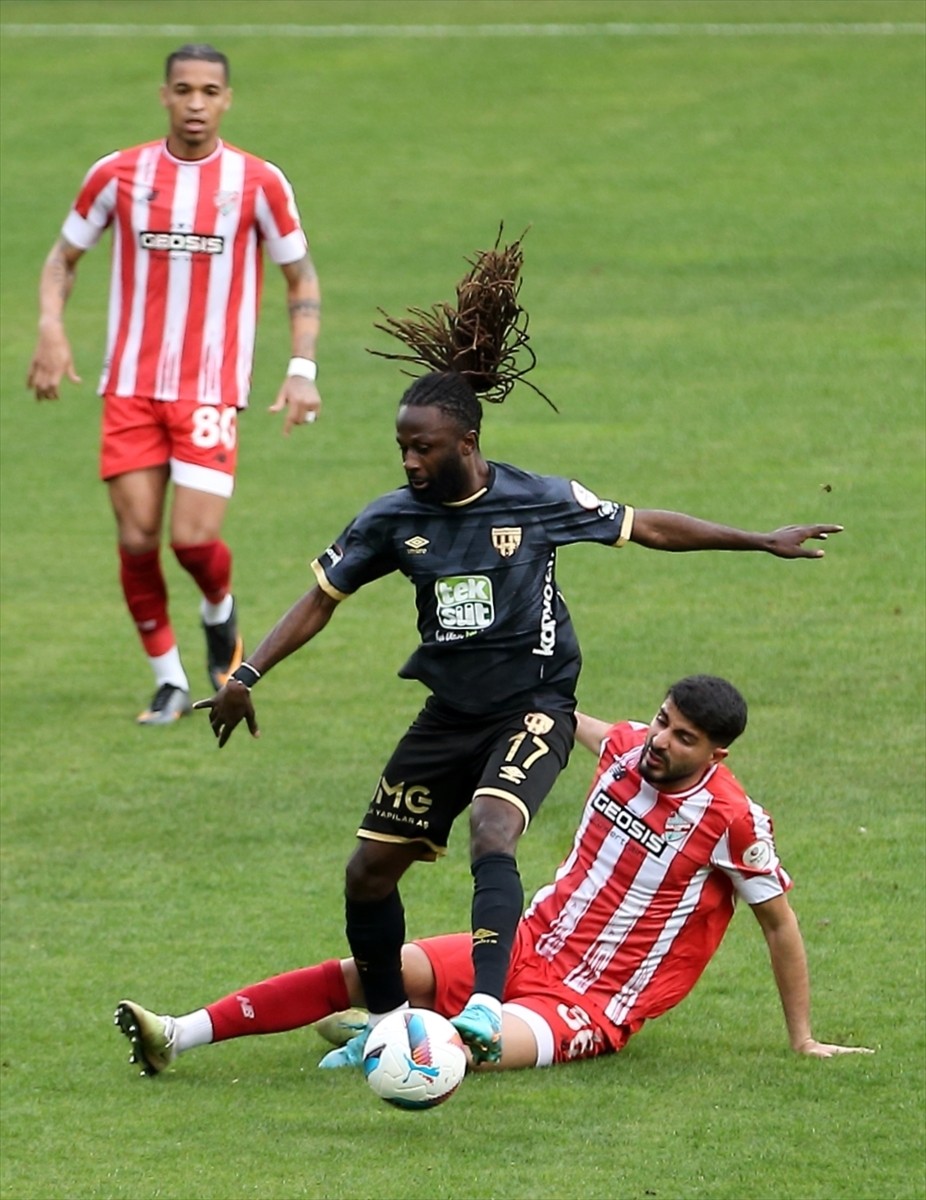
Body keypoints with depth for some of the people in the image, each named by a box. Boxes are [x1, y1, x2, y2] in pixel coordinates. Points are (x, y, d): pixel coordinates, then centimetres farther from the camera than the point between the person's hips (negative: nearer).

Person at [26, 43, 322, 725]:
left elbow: (301, 277, 7)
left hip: (212, 389, -2)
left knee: (195, 536, -13)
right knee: (137, 537, -3)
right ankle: (170, 681, 14)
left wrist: (302, 371, -5)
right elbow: (64, 256, 12)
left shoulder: (258, 183, -3)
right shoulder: (119, 175, 0)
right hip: (131, 387, 2)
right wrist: (51, 329, -6)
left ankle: (220, 612, 23)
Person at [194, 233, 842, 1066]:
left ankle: (486, 1010, -43)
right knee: (369, 871, 2)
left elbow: (646, 527, 1)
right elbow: (323, 598, 7)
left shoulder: (540, 502, -10)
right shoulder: (394, 520, -2)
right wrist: (249, 674, -1)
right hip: (451, 714, 5)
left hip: (532, 708, -5)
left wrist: (764, 541, 5)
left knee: (490, 835, -31)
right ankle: (387, 1021, 22)